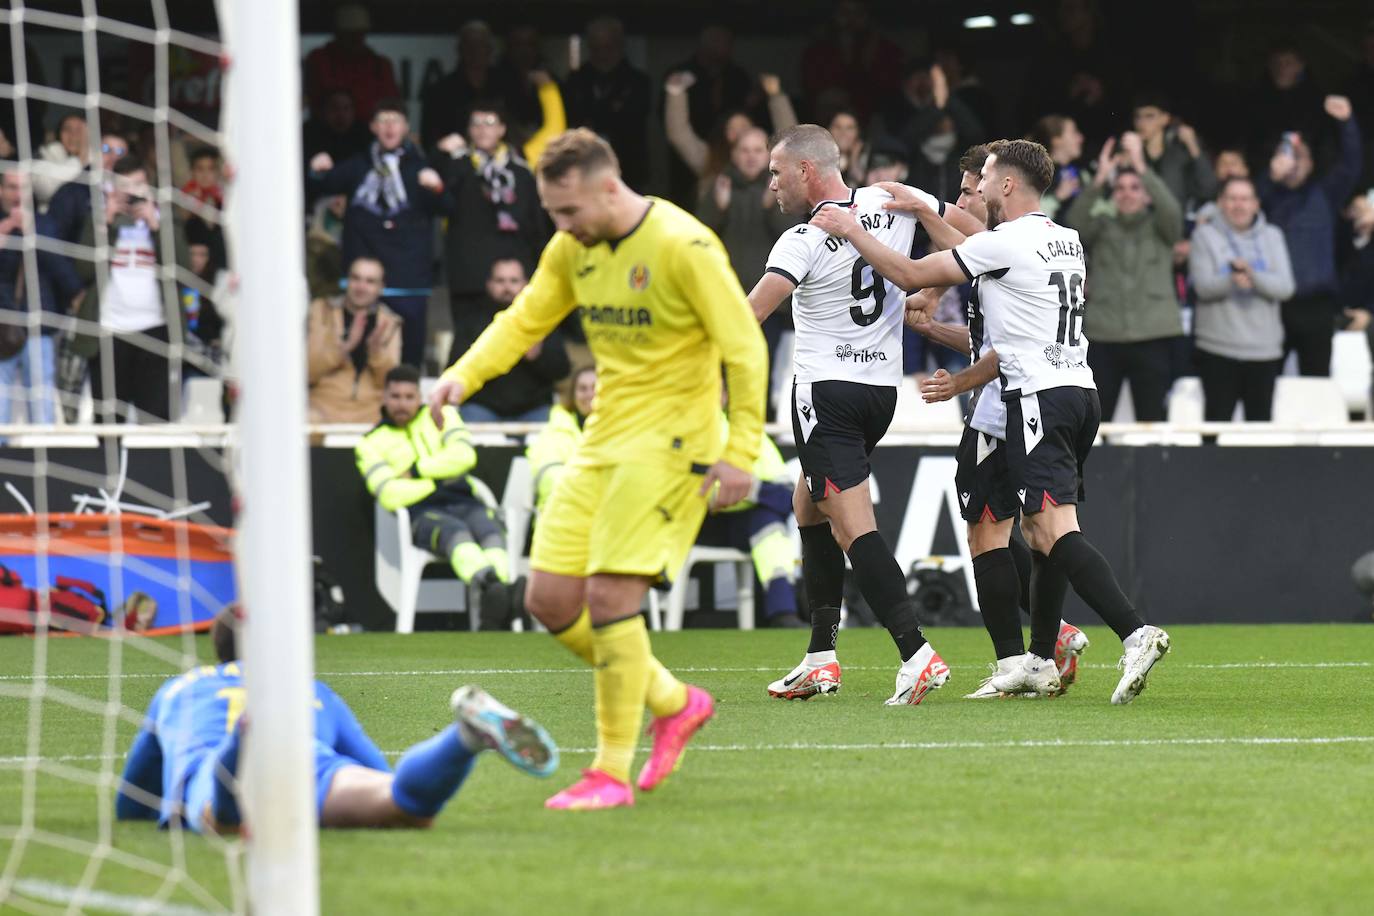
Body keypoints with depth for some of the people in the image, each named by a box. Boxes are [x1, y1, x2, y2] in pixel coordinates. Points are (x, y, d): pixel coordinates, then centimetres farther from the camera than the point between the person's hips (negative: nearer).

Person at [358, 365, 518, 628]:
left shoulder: (441, 416, 22)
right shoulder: (370, 443, 13)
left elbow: (464, 455, 3)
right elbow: (390, 496, -3)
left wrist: (415, 471, 2)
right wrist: (437, 480, 1)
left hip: (460, 501, 2)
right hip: (419, 514, -2)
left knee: (488, 526, -35)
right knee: (454, 531, -39)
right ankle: (490, 583, -72)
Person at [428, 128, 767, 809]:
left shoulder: (683, 247, -16)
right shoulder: (572, 250, 6)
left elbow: (745, 346, -14)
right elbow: (525, 319, 14)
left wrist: (740, 453, -17)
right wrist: (464, 375, -5)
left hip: (670, 440, -8)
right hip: (603, 439, 8)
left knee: (609, 596, -16)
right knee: (549, 600, 3)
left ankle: (612, 773, -6)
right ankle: (675, 703, 22)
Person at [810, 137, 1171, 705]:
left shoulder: (1004, 243, -8)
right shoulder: (1067, 242, 17)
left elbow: (912, 275, -3)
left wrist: (851, 232, 7)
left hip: (1039, 399, -9)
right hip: (1078, 390, 9)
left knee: (1053, 529, -16)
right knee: (1038, 530, 14)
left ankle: (1135, 633, -30)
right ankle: (1040, 663, 16)